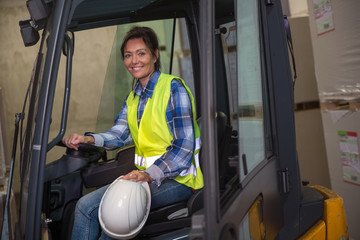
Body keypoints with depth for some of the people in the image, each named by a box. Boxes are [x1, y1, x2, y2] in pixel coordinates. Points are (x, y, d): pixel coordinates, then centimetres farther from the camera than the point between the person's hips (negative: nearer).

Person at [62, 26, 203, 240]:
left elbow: (184, 146, -17)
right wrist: (88, 139, -11)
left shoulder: (173, 88, -11)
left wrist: (150, 174, -30)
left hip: (177, 178, -7)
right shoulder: (134, 96, 15)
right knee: (85, 206, -8)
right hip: (147, 176, 7)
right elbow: (119, 134, 7)